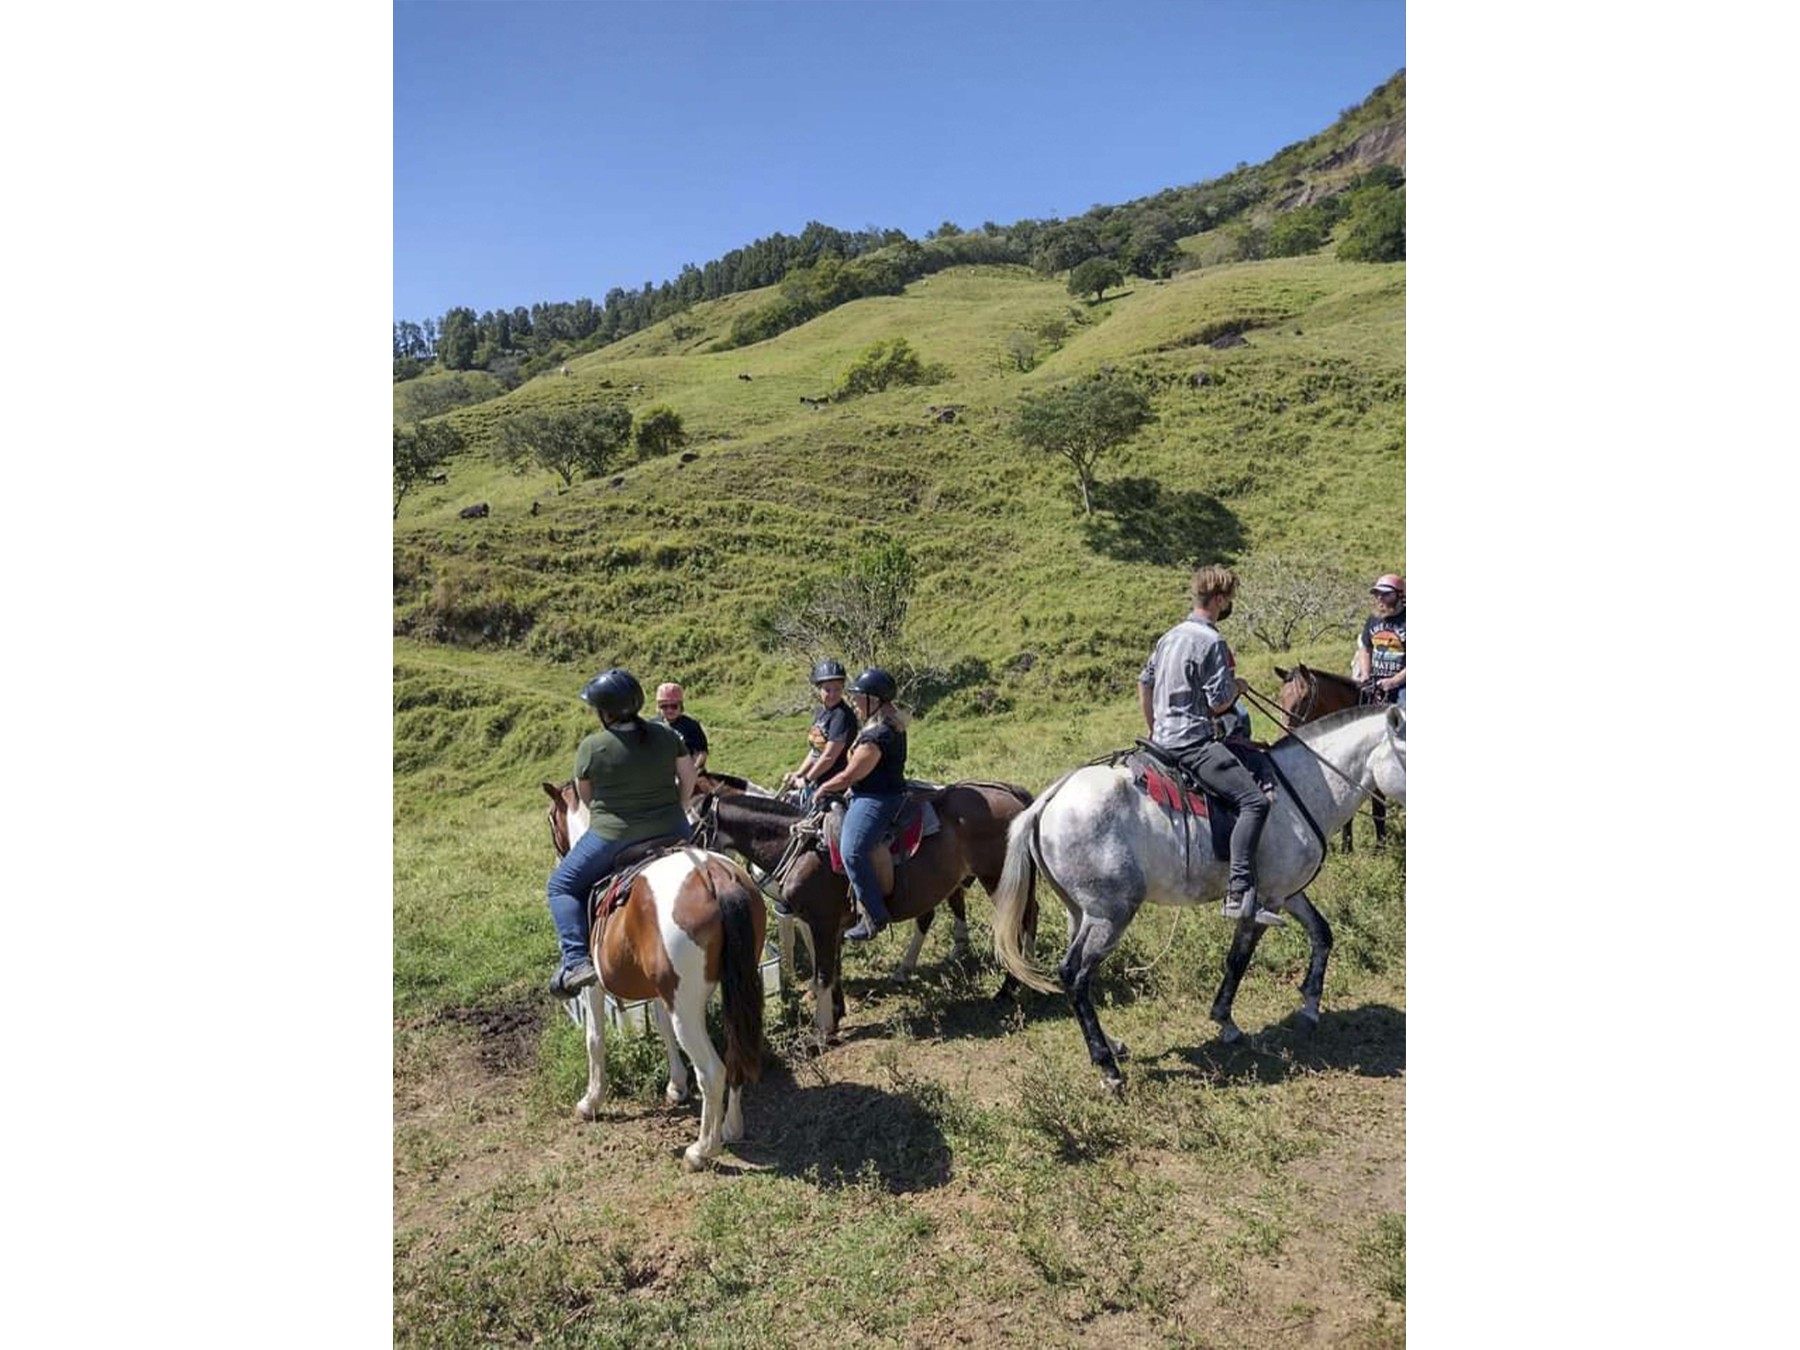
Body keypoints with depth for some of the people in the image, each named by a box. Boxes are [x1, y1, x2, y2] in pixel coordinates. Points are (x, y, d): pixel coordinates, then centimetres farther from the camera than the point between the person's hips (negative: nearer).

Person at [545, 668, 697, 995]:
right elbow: (688, 777, 6)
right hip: (670, 830, 4)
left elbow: (584, 796, 2)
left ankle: (576, 961, 3)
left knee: (561, 886, 16)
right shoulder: (667, 735, -2)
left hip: (613, 836, -3)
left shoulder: (591, 747, -12)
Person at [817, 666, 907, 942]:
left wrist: (822, 788, -1)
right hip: (889, 789, 12)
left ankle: (875, 916, -18)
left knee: (852, 851, -24)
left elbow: (849, 776, -18)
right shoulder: (892, 723, 10)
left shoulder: (876, 736, -23)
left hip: (876, 800, -12)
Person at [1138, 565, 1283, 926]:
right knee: (1254, 800, -20)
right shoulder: (1212, 642, -13)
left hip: (1164, 738, 10)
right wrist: (1237, 687, 6)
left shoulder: (1170, 636, 15)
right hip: (1194, 741, -10)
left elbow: (1144, 682, 23)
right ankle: (1240, 894, -29)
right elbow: (1218, 704, -15)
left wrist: (1154, 731, 32)